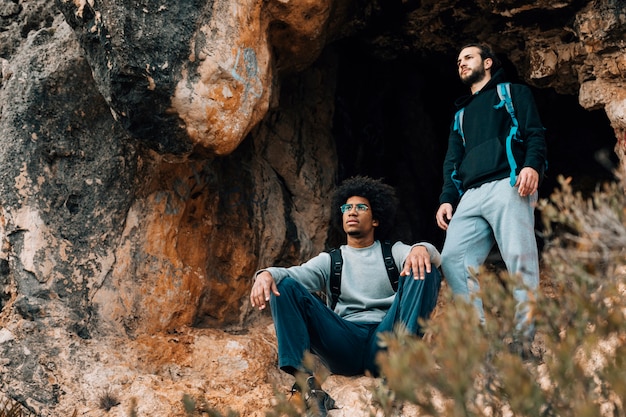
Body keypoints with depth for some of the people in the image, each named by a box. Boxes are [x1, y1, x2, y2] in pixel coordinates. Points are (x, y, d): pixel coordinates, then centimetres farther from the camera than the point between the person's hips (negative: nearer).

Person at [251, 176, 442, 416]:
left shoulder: (393, 252, 19)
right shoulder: (329, 261, 21)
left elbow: (434, 258, -2)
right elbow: (295, 274, 1)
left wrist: (421, 250, -28)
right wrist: (267, 274, -23)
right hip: (344, 346, 1)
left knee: (423, 269, -17)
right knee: (285, 286, -14)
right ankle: (304, 380, -35)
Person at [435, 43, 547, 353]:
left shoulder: (513, 93, 19)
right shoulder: (461, 114, 34)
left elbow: (535, 133, 5)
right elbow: (452, 161, 27)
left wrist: (532, 165, -16)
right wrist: (447, 198, 10)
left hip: (507, 185, -6)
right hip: (471, 195, 6)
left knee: (520, 259, -17)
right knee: (452, 260, -11)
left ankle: (524, 341, -17)